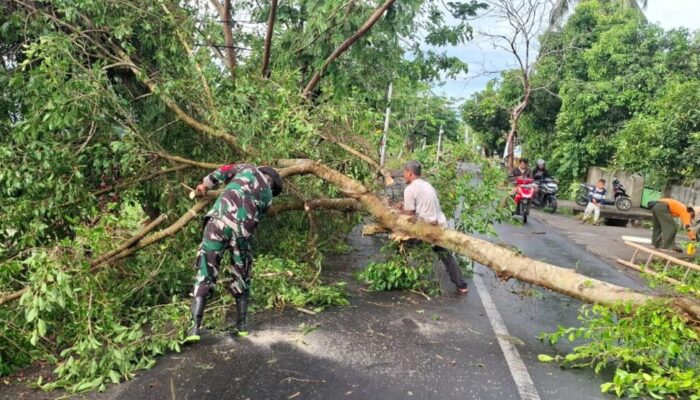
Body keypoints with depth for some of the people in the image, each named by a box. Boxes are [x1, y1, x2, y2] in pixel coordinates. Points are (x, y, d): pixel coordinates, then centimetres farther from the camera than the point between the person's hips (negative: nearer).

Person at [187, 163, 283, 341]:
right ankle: (242, 325, 23)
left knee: (205, 275, 2)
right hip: (242, 231, 1)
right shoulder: (268, 197, 25)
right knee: (241, 278, 19)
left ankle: (195, 328, -4)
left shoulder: (249, 169, 22)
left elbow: (223, 172, 15)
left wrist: (205, 185, 29)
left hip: (219, 222, -1)